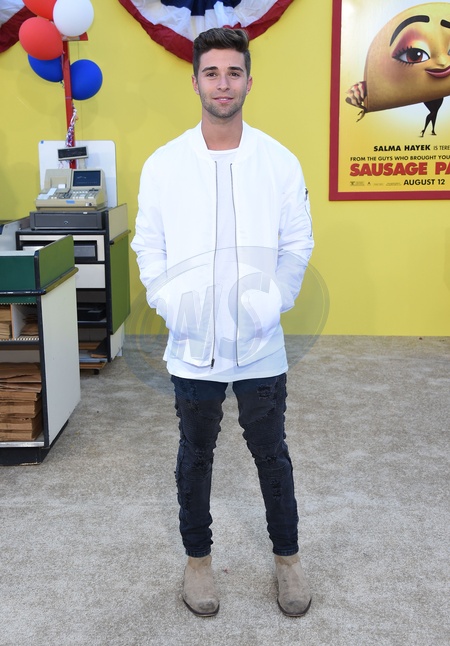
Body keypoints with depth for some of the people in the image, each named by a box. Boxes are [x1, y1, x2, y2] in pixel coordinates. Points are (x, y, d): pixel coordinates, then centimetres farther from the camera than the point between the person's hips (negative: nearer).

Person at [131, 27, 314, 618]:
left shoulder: (280, 162, -3)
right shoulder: (163, 165, -3)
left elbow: (297, 245, 2)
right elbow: (149, 247, 2)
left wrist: (272, 302, -6)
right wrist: (170, 303, -7)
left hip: (260, 344, 0)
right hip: (192, 345, 0)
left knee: (272, 454, 14)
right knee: (195, 456, 16)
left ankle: (287, 557, 35)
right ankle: (198, 558, 36)